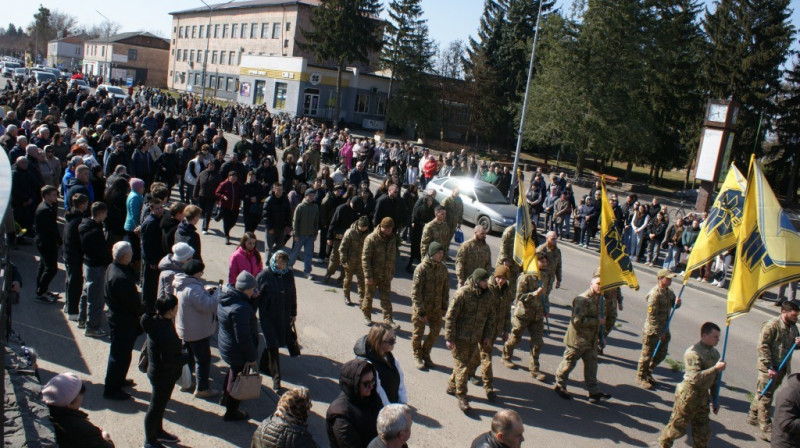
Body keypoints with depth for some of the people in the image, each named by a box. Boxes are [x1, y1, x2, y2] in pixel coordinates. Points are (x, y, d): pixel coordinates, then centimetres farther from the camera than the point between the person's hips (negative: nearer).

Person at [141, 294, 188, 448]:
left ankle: (158, 431, 48)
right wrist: (187, 357, -17)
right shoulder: (164, 332, -35)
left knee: (160, 404, 27)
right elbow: (168, 360, -31)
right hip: (163, 375, -9)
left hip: (157, 371, 9)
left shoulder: (156, 320, -5)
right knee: (156, 407, 11)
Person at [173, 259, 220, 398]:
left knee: (190, 356, 25)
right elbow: (208, 306, -33)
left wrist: (205, 292, 0)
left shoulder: (181, 285, 2)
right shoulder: (193, 289, -31)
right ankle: (202, 389, 14)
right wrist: (217, 294, -19)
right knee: (203, 359, 4)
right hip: (198, 332, -10)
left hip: (185, 329, 10)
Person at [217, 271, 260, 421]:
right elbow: (243, 337, -31)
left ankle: (226, 397, 55)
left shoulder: (226, 298, -4)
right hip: (238, 353, -9)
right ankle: (231, 412, 30)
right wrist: (251, 357, -20)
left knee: (233, 372, 33)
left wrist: (252, 299, -9)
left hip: (226, 346, 9)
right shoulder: (240, 308, -35)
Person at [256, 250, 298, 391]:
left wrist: (293, 313, 11)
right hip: (268, 317, -4)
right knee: (273, 347, -3)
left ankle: (265, 364, 43)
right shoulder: (263, 276, -12)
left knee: (275, 343, 17)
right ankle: (276, 378, 4)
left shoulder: (289, 274, -1)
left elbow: (293, 294, 9)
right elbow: (256, 296, -6)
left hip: (284, 317, 4)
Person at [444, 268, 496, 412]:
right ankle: (461, 397, 6)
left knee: (468, 363, 16)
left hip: (475, 338, 7)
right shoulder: (462, 293, -18)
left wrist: (487, 335, 11)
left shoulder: (487, 295, 2)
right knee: (461, 365, -3)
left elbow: (490, 316, 15)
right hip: (460, 337, -7)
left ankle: (452, 386, 36)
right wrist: (449, 338, -15)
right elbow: (450, 316, -15)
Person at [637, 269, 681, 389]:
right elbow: (652, 315, -22)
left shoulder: (669, 292, 4)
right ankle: (640, 376, 24)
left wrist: (677, 303, -6)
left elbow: (674, 305, 19)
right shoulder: (655, 294, -21)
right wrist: (658, 332, -19)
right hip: (652, 331, -8)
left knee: (661, 354, 18)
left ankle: (648, 373, 38)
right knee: (647, 355, 6)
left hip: (664, 329, 8)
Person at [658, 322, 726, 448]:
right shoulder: (693, 353, -19)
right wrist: (715, 368, -29)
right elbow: (696, 378, -28)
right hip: (688, 396, -7)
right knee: (678, 425, 7)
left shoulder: (715, 353, 8)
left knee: (702, 432, 11)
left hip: (703, 396, 7)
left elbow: (715, 379, 17)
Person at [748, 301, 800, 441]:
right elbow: (762, 346, -19)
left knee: (762, 394, 20)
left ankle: (753, 416, 36)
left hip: (781, 368, 7)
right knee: (765, 397, -1)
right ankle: (766, 430, 4)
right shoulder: (772, 325, -17)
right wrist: (769, 368, -21)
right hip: (768, 368, -7)